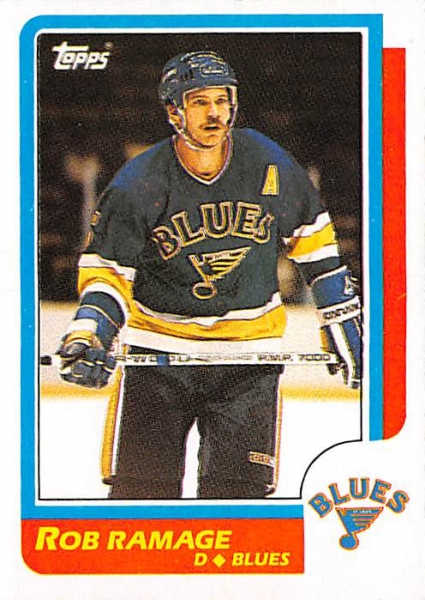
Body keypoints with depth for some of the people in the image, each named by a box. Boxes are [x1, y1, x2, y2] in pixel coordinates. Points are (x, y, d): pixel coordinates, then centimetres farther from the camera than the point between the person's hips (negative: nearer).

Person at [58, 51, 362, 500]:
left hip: (249, 349, 1)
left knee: (239, 489, -2)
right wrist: (89, 333, -20)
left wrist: (342, 318, 9)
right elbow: (107, 268, -3)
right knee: (141, 487, -2)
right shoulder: (138, 185, -10)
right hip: (158, 349, -1)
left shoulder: (269, 164, -4)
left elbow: (312, 238, 9)